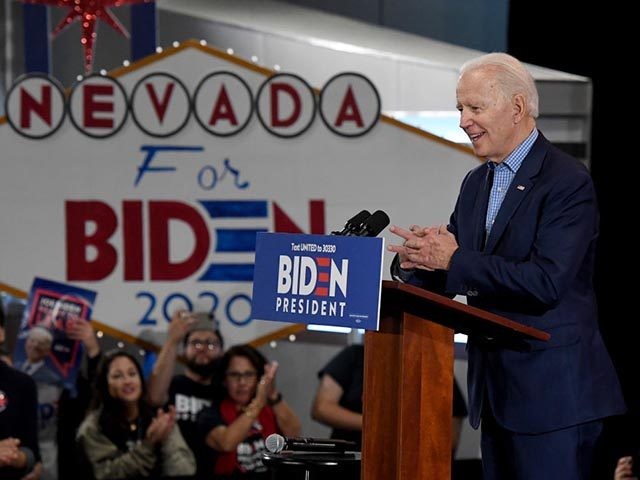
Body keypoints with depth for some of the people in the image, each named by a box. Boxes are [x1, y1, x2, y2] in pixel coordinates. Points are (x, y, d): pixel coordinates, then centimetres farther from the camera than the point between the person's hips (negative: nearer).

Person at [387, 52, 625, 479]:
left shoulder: (568, 181, -12)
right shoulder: (476, 184, 14)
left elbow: (547, 281, -23)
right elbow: (447, 278, 13)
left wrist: (454, 260, -21)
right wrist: (416, 261, -10)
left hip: (552, 390, -8)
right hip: (495, 390, 8)